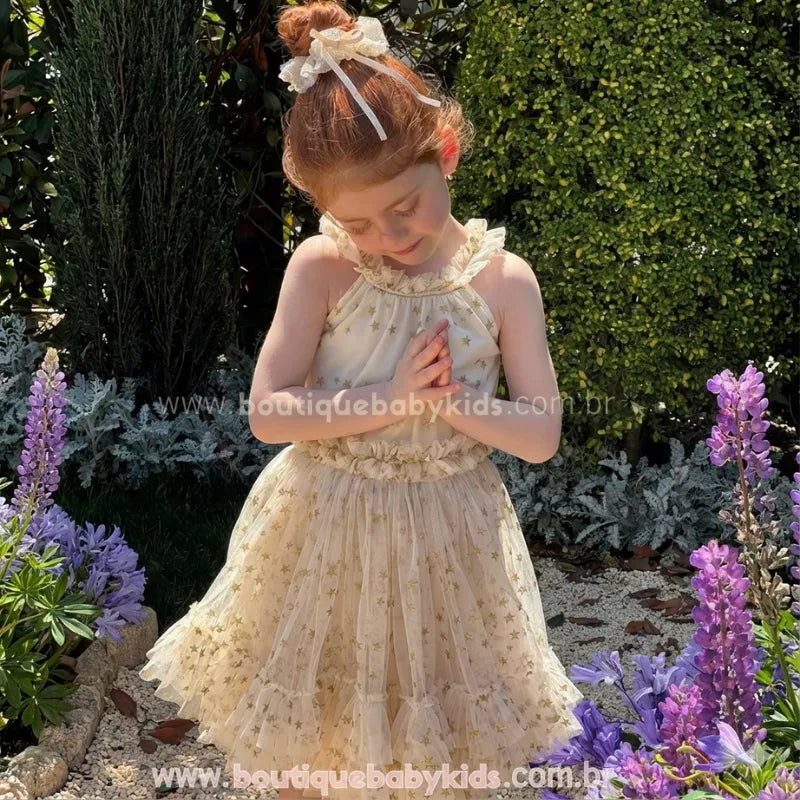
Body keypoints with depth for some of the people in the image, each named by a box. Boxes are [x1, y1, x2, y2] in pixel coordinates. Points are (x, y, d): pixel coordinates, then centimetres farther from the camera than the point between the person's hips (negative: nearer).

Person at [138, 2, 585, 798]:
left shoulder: (502, 279, -10)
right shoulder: (321, 267, -12)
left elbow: (542, 434, -7)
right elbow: (267, 412, -14)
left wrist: (454, 406, -24)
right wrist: (389, 400, -23)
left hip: (447, 545, 0)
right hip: (324, 540, 0)